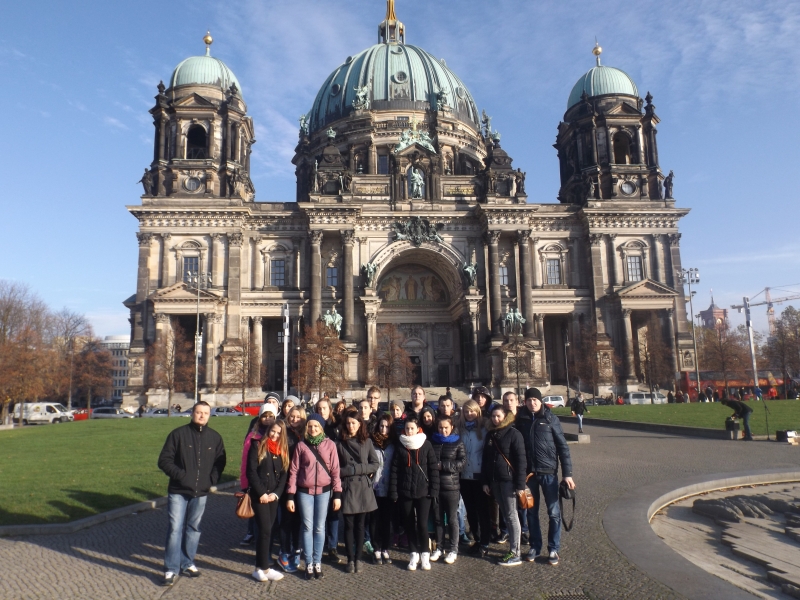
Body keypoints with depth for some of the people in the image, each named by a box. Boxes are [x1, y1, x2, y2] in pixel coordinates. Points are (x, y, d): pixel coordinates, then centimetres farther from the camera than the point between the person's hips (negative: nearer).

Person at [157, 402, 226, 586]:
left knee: (193, 528, 13)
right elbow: (164, 460, -4)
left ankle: (187, 563, 27)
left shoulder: (215, 438, 4)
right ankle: (171, 569, 8)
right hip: (178, 491, -3)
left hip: (200, 493, 3)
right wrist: (179, 475, -14)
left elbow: (220, 463, 10)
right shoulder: (178, 434, -5)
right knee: (175, 528, -3)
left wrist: (211, 480, -4)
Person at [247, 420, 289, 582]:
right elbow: (251, 472, -8)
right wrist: (261, 493, -12)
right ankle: (264, 568, 1)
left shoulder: (284, 450, 10)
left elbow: (284, 474, 6)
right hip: (259, 495, -4)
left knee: (266, 531, 7)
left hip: (274, 496, 4)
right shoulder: (257, 446, -3)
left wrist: (276, 493, -7)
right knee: (266, 530, -8)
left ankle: (260, 566, 15)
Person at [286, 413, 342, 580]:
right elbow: (293, 471, -1)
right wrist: (290, 496, -3)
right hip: (304, 492, 0)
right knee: (308, 528, 5)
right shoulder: (301, 445, -1)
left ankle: (317, 562, 20)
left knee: (319, 528, 7)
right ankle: (309, 563, 16)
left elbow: (335, 471, -1)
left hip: (323, 491, 0)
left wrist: (337, 494, -5)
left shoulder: (330, 445, -1)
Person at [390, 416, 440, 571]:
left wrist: (434, 489, -6)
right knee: (409, 524, 8)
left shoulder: (426, 445, -1)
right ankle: (414, 555, 22)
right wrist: (393, 492, -5)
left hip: (423, 491, -1)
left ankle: (425, 555, 15)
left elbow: (433, 468, -1)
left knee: (422, 524, -3)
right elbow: (394, 470, 0)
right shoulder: (400, 446, 2)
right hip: (405, 492, 2)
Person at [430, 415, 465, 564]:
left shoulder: (458, 442, -1)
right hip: (435, 485, 3)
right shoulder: (432, 441, 8)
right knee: (437, 517, 11)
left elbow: (462, 462, -10)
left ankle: (453, 550, 17)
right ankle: (439, 547, 24)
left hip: (451, 486, -3)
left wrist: (442, 465, -14)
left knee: (452, 518, 6)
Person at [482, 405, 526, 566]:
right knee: (505, 515, 10)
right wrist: (485, 482, 10)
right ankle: (512, 546, 20)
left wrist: (520, 484, -16)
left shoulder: (514, 434, -8)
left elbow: (520, 460, -12)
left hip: (509, 480, -6)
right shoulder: (490, 435, 11)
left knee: (511, 515, -1)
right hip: (494, 481, 6)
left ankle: (515, 554, 5)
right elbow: (485, 459, 14)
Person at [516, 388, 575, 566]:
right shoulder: (521, 419, 1)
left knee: (554, 512, 4)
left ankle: (553, 549, 18)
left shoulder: (551, 418, -4)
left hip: (548, 471, -2)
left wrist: (567, 473, -7)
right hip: (528, 472, 2)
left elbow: (562, 446, -3)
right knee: (531, 511, 11)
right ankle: (535, 546, 25)